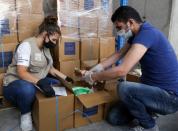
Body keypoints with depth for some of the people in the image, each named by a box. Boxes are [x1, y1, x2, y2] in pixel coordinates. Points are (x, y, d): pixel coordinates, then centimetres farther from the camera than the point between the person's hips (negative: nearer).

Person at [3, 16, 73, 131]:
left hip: (37, 83, 8)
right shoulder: (27, 45, -19)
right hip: (15, 84, -8)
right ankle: (25, 114, -11)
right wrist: (40, 82, -42)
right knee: (28, 89, -41)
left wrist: (66, 78, 3)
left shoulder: (46, 48, 8)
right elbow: (21, 72, -29)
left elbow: (50, 68, 14)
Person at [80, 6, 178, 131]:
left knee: (124, 88, -32)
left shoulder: (146, 33, -26)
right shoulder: (136, 35, 6)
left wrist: (93, 77, -17)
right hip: (153, 89, 9)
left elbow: (122, 70, -31)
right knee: (114, 118, 3)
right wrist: (94, 69, 3)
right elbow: (118, 55, 14)